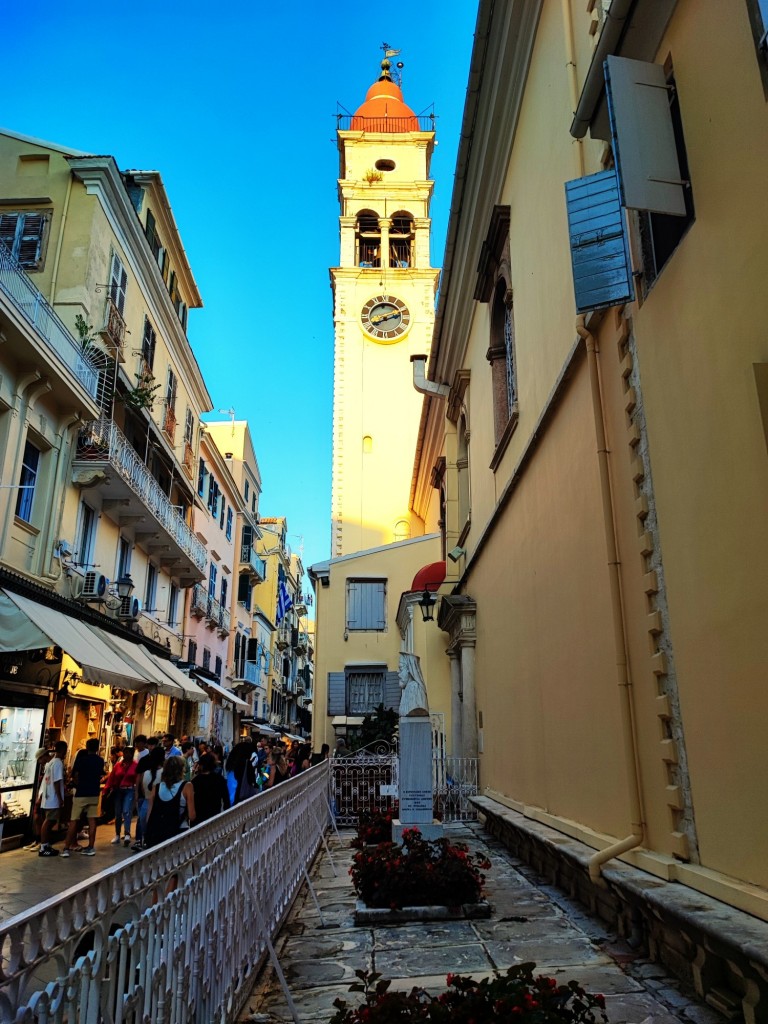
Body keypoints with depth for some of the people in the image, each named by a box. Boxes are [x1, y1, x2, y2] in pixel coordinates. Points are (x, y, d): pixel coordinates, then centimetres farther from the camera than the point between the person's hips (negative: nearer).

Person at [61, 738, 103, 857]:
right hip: (94, 793, 3)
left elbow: (74, 776, -2)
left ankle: (66, 848, 0)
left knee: (74, 821, 1)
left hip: (81, 793, -3)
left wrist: (80, 786, 12)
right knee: (92, 820, 5)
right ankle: (90, 847, 5)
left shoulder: (81, 759, -6)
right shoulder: (100, 761, 5)